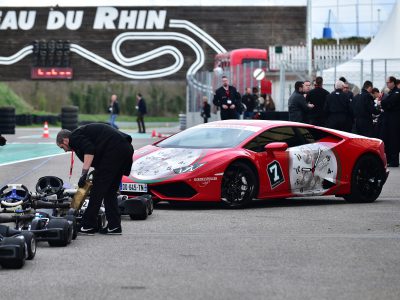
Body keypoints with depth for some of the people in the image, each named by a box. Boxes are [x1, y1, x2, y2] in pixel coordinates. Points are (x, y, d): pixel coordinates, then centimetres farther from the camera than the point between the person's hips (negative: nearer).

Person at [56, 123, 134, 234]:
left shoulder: (74, 138, 3)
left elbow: (89, 151, -16)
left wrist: (84, 173, -16)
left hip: (114, 149, -10)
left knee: (98, 188, -4)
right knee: (110, 191, 16)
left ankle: (88, 226, -1)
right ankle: (114, 226, 13)